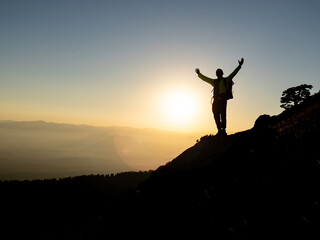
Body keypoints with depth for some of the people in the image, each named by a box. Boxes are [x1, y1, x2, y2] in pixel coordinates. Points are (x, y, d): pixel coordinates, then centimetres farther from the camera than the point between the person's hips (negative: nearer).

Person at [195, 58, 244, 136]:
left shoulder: (226, 80, 11)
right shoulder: (214, 81, 24)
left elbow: (233, 74, 1)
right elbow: (205, 79, 33)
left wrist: (239, 66, -7)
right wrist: (199, 74, 37)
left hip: (222, 99, -5)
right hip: (216, 100, 5)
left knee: (223, 115, -11)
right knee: (216, 115, 0)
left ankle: (223, 130, -9)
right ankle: (219, 130, 6)